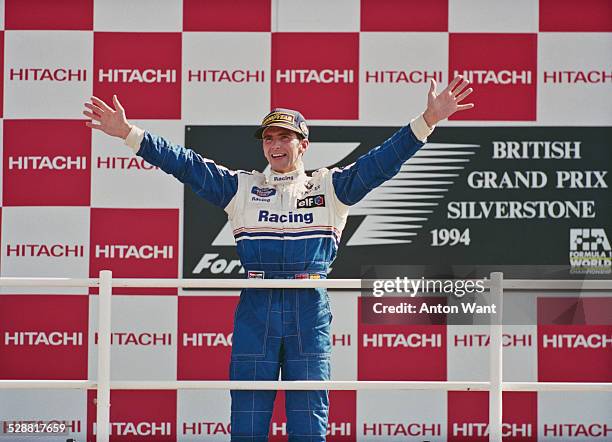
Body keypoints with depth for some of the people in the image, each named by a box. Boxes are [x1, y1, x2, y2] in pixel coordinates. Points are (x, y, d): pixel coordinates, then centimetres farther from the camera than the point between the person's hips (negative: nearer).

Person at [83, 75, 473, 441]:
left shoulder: (330, 187, 12)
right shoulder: (241, 187, 14)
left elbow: (379, 163, 3)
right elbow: (186, 164, 8)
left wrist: (427, 121, -9)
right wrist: (129, 133, -2)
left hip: (310, 308, -1)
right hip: (256, 308, 1)